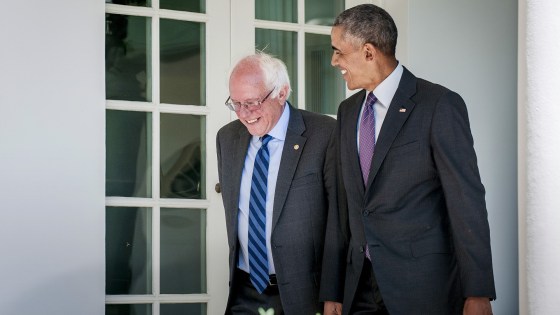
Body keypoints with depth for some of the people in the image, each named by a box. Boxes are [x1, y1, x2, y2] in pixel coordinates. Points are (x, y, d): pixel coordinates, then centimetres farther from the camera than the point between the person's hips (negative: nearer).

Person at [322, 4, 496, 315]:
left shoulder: (440, 105, -9)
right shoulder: (348, 111, 12)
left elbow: (466, 200, -12)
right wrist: (333, 280, 11)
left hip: (423, 287, -6)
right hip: (361, 285, 6)